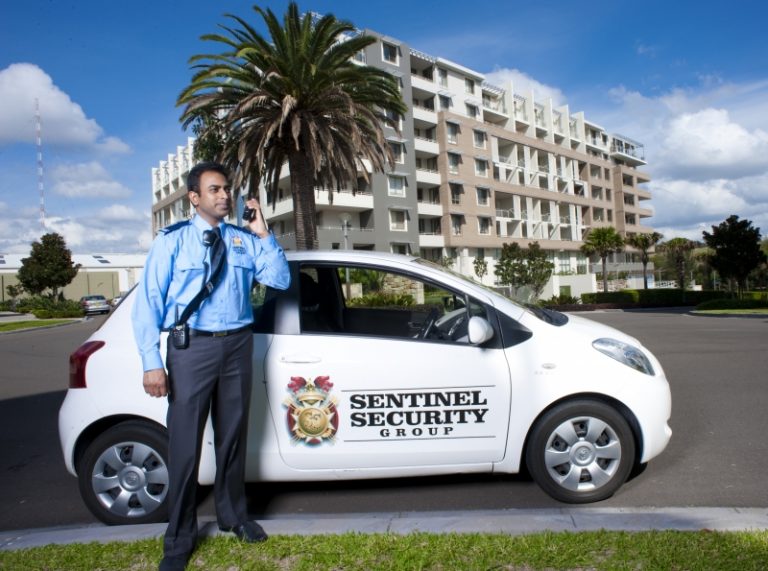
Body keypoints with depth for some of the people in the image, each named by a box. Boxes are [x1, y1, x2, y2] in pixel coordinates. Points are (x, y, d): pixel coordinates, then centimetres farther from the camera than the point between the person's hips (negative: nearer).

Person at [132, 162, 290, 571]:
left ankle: (232, 515, 38)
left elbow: (281, 280, 0)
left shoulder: (245, 240, 6)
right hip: (191, 347, -3)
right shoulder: (172, 240, -2)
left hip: (237, 344, 3)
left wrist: (263, 235, -9)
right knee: (185, 444, 4)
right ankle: (180, 537, 24)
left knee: (232, 436, 17)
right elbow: (149, 300, -5)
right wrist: (152, 362, -12)